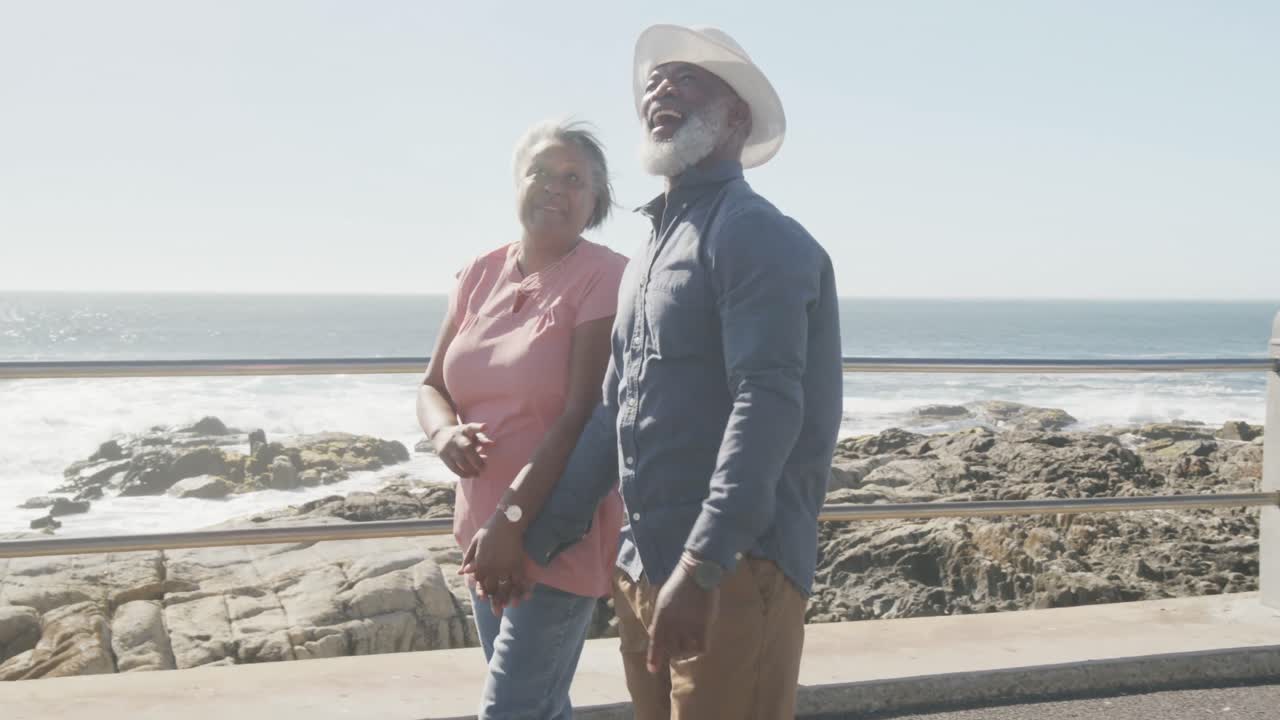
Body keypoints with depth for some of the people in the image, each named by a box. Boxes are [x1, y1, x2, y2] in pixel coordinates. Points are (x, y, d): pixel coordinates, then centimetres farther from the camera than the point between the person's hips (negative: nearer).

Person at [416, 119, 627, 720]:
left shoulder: (604, 277, -12)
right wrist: (444, 433, -14)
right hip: (484, 532, 7)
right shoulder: (480, 275, 7)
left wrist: (512, 520, -23)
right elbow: (432, 386, 10)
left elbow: (585, 412, -19)